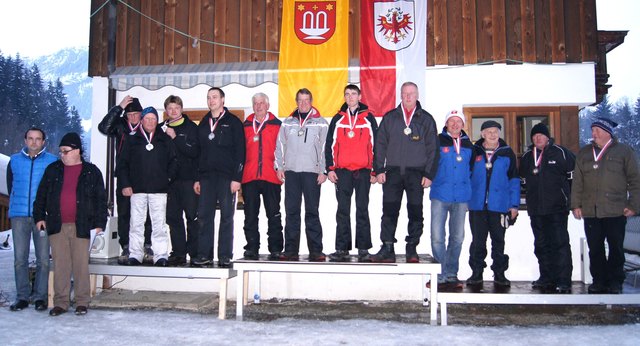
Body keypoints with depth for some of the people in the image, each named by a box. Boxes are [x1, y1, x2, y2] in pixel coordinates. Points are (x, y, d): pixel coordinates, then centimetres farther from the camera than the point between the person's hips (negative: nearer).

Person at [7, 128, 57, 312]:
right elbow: (10, 185, 19)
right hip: (19, 215, 2)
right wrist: (16, 204, 17)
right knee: (20, 259, 3)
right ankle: (22, 297, 12)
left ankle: (40, 297, 9)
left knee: (43, 259, 0)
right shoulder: (14, 160, 10)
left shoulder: (52, 161, 3)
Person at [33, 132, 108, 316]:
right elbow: (41, 195, 17)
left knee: (81, 264, 0)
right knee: (60, 265, 4)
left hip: (81, 226, -2)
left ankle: (82, 302, 10)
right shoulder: (53, 170, 12)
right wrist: (39, 216, 10)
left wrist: (99, 223, -3)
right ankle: (61, 301, 13)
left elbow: (101, 199, 2)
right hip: (57, 226, 3)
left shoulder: (91, 171, 4)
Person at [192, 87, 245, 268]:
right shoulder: (203, 124, 18)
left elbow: (240, 151, -4)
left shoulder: (233, 122, 2)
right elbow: (198, 152, 18)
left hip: (227, 176, -4)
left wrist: (237, 178, -12)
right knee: (204, 216, 1)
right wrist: (196, 178, 10)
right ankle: (204, 255, 7)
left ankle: (225, 256, 5)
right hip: (206, 176, 5)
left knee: (226, 217, 0)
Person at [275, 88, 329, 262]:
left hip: (312, 172, -2)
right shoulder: (288, 123, 14)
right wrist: (279, 166, 6)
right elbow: (280, 146, 15)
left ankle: (315, 250, 4)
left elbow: (324, 148, 2)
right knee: (292, 212, 4)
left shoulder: (321, 123, 6)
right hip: (291, 171, 2)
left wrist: (323, 170, -4)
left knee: (312, 212, -1)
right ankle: (291, 250, 8)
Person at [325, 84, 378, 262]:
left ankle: (363, 249, 8)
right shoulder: (337, 119, 11)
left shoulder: (369, 118, 8)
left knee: (362, 210, 3)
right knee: (343, 211, 2)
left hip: (363, 171, -1)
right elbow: (330, 145, 11)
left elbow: (375, 145, 7)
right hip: (342, 171, 1)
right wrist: (330, 169, 2)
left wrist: (375, 171, 1)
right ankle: (342, 249, 6)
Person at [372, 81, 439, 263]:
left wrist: (429, 174, -2)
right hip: (393, 172, 1)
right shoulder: (390, 117, 10)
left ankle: (412, 250, 12)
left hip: (416, 173, 0)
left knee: (415, 212, 3)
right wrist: (379, 169, 0)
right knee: (389, 212, -2)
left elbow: (432, 148, 6)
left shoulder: (426, 119, 8)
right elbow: (380, 144, 9)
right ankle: (387, 249, 2)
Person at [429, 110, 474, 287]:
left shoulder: (468, 145, 13)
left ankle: (451, 274, 19)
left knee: (457, 237, 8)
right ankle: (440, 275, 3)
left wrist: (467, 189, 17)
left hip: (461, 197, 4)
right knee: (437, 236, -6)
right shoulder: (438, 141, 0)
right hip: (440, 195, -4)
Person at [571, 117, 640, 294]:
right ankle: (599, 280, 17)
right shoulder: (584, 153, 12)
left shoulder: (624, 151, 3)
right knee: (595, 249, 6)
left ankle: (615, 282, 17)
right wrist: (576, 204, 5)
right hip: (590, 211, 3)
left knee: (616, 248, 5)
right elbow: (577, 181, 11)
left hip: (616, 211, -3)